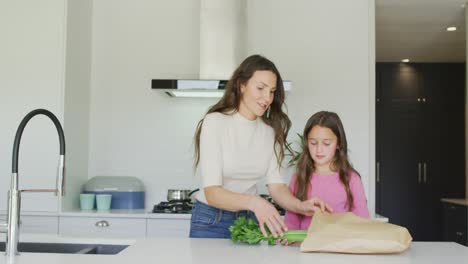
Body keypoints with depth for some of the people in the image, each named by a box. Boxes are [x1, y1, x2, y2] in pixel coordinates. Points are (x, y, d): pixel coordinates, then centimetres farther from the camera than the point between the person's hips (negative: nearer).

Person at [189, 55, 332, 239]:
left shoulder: (270, 131, 2)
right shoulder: (215, 122, -15)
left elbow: (275, 184, -3)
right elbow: (212, 192, -23)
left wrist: (299, 206, -23)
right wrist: (253, 202, -39)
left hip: (251, 220, 4)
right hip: (211, 222, -4)